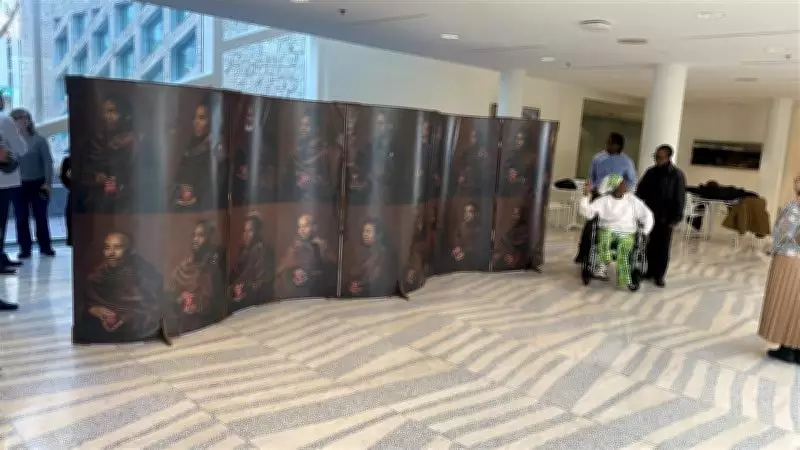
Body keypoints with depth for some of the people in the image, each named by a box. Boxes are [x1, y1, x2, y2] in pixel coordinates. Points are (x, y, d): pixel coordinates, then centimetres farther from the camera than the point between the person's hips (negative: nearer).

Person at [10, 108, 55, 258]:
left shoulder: (38, 140, -4)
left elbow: (48, 161, -5)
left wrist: (48, 182, -10)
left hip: (37, 184, -2)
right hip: (19, 185, 2)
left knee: (40, 217, 7)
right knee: (21, 218, 4)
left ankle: (45, 247, 17)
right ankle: (25, 249, 13)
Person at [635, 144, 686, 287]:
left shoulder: (677, 175, -6)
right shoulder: (651, 172, 5)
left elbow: (680, 198, -8)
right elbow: (640, 191, 10)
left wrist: (676, 217, -13)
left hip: (666, 218, -3)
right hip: (649, 215, 4)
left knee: (662, 247, 2)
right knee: (649, 245, 8)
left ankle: (659, 275, 9)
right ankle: (649, 270, 20)